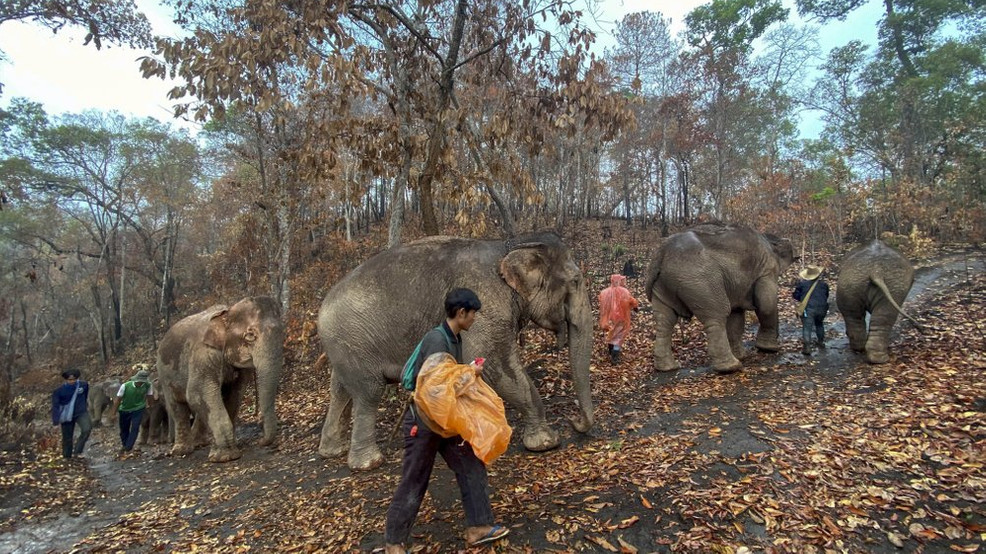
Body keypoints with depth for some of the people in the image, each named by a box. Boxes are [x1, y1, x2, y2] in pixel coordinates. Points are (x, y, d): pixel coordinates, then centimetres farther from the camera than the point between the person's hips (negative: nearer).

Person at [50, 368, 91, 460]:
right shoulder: (59, 390, -13)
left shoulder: (84, 385, -8)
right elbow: (55, 405, -8)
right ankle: (67, 457, 28)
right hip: (67, 415, 0)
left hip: (81, 413, 1)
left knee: (87, 429, -24)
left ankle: (77, 451, -12)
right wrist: (56, 419, -13)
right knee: (67, 438, 9)